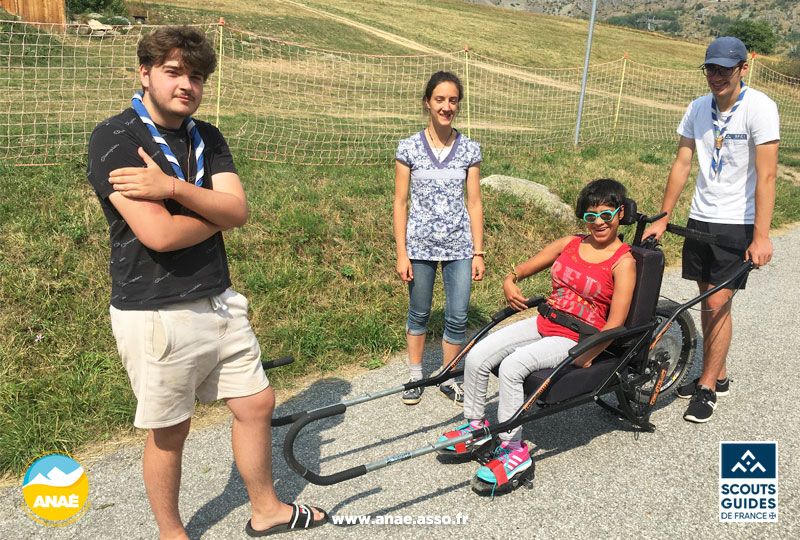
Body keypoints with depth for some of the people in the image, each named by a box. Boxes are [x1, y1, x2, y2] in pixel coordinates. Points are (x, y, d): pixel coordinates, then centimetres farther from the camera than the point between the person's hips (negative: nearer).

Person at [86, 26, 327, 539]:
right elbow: (159, 233, -24)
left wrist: (174, 188, -22)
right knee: (169, 434, 9)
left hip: (220, 302, 7)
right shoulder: (114, 138, -12)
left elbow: (238, 210, -7)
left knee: (257, 404, 14)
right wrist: (217, 207, -7)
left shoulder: (208, 138, 8)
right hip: (156, 316, -6)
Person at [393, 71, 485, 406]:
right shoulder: (409, 148, -4)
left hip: (459, 246, 1)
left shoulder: (469, 149, 0)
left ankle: (448, 380, 24)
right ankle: (415, 376, 32)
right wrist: (401, 253, -5)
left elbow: (474, 203, 3)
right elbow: (400, 203, -2)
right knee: (419, 314, 13)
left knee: (458, 318, 4)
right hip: (420, 245, -1)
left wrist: (478, 252, 1)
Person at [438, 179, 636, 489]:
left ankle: (514, 450, -15)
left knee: (512, 366, -29)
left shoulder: (623, 262, -7)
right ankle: (476, 425, 10)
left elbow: (615, 323, -13)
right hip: (544, 323, 6)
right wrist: (510, 281, -4)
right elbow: (524, 269, 17)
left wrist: (584, 359, -17)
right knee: (477, 356, -10)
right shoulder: (568, 244, 9)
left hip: (577, 340, -6)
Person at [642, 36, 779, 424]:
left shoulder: (759, 108, -13)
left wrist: (761, 236, -23)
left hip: (737, 223, -5)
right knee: (707, 300, 12)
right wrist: (663, 219, 5)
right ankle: (717, 376, 28)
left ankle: (708, 388, 9)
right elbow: (682, 164, 7)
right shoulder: (698, 108, 3)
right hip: (701, 218, 5)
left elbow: (766, 175, -18)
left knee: (718, 304, -5)